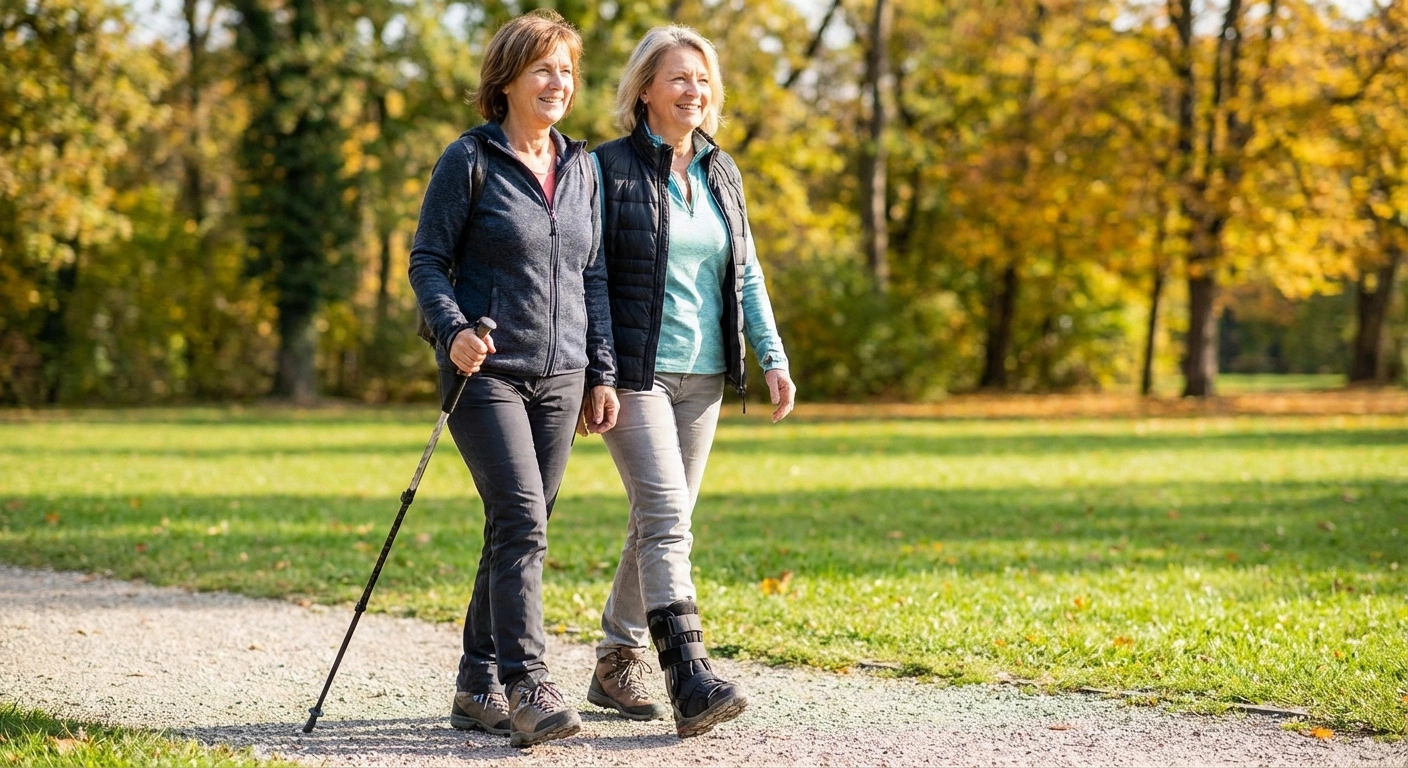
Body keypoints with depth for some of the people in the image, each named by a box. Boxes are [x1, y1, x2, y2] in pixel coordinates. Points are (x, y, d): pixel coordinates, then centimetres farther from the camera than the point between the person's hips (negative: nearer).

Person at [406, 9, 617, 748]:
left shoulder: (579, 168, 13)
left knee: (519, 530, 8)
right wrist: (453, 330, -21)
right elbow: (427, 259, -4)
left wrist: (603, 371, 11)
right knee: (521, 520, -17)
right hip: (487, 370, -6)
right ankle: (526, 686, -17)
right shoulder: (470, 160, -4)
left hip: (559, 376, 6)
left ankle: (477, 687, 18)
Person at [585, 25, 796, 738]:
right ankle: (689, 677, -23)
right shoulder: (610, 168, -5)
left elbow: (746, 274, 17)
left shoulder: (720, 171, 13)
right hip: (635, 375, -6)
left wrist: (773, 358, 8)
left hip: (703, 378, 6)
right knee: (667, 518, -17)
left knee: (659, 523, 10)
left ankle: (615, 665, 22)